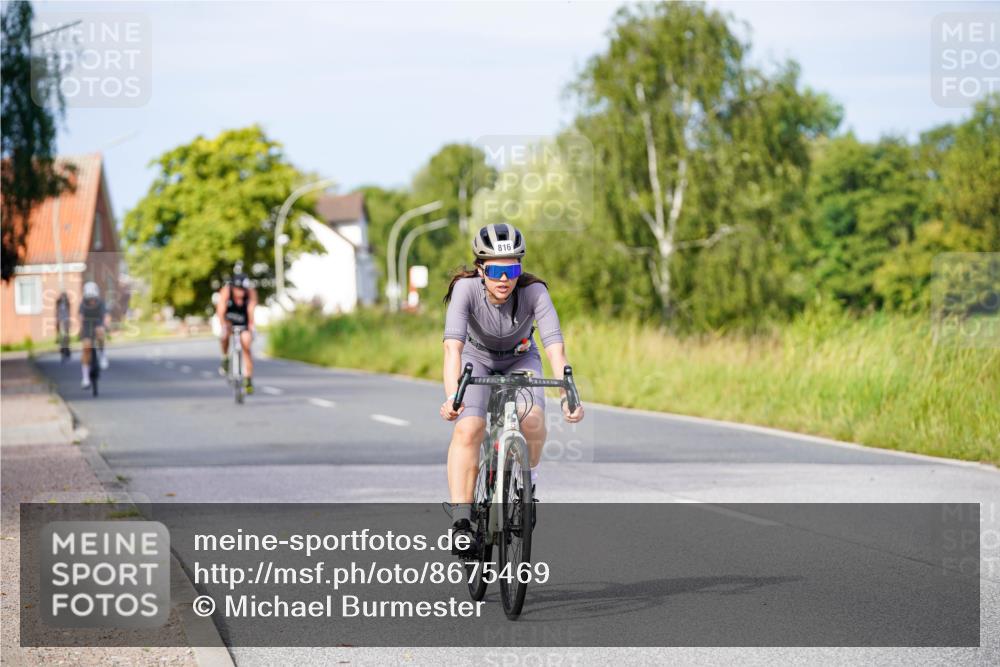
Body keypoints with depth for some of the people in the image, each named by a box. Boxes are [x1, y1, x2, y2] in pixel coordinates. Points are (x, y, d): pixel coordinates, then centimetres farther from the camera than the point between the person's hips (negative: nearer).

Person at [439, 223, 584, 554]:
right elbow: (453, 345, -42)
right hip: (476, 359, -1)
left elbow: (555, 346, -37)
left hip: (520, 359, 1)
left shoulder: (534, 291, -29)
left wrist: (568, 395, -52)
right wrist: (451, 396, -57)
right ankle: (461, 519, -22)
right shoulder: (466, 289, -31)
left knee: (532, 421, -26)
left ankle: (528, 479, 5)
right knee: (468, 430, -25)